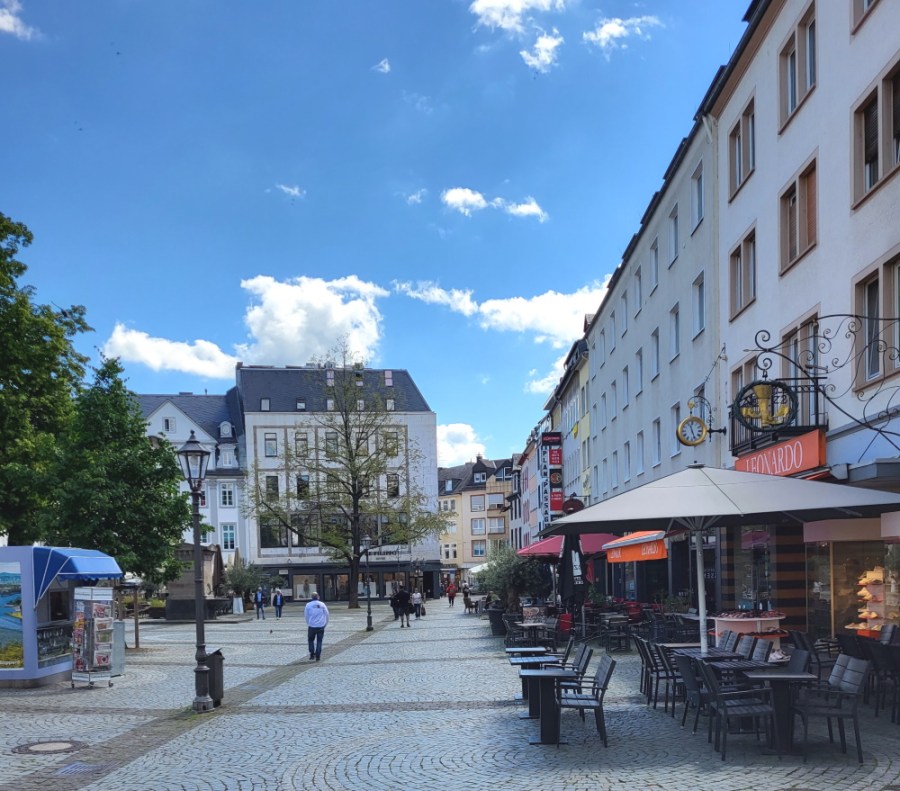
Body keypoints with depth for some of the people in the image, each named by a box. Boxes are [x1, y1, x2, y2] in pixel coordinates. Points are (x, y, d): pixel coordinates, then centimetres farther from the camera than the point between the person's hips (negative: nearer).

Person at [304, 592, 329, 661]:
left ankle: (312, 655, 7)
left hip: (312, 626, -1)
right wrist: (325, 624, 15)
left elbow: (306, 616, 8)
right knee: (319, 641, 8)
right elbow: (326, 615, 4)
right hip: (321, 626, 1)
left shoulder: (308, 605, 0)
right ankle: (318, 656, 4)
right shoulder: (322, 604, 2)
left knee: (311, 640, 16)